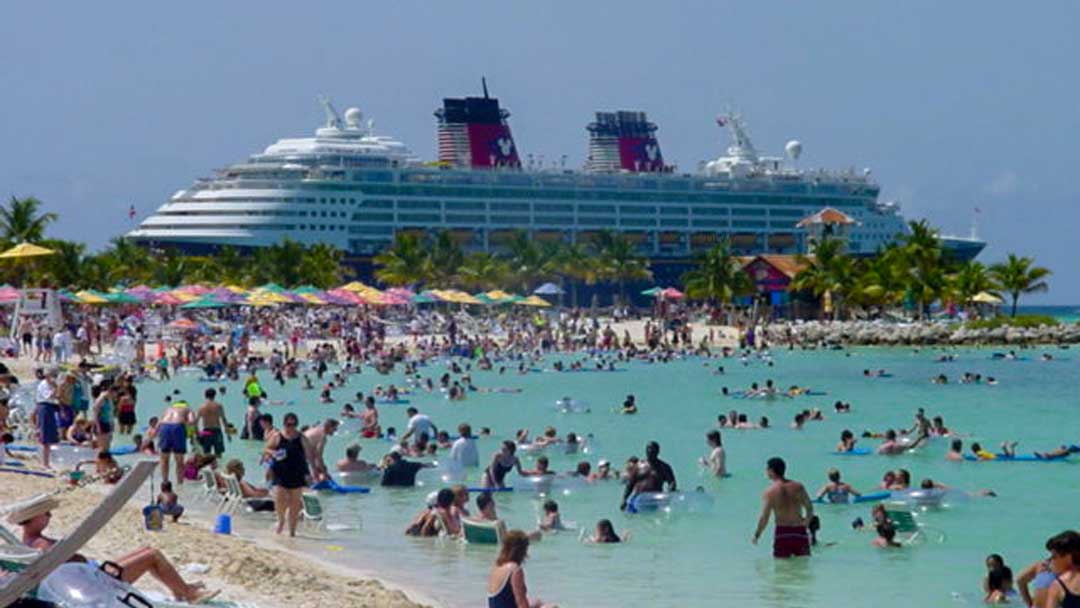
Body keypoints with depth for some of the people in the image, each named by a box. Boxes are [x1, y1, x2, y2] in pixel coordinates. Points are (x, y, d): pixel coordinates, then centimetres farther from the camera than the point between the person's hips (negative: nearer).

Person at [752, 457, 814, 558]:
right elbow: (810, 508, 4)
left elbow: (764, 517, -12)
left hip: (782, 533, -3)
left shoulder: (770, 491, -9)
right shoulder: (798, 487, 2)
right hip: (800, 532, 3)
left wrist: (756, 535, 0)